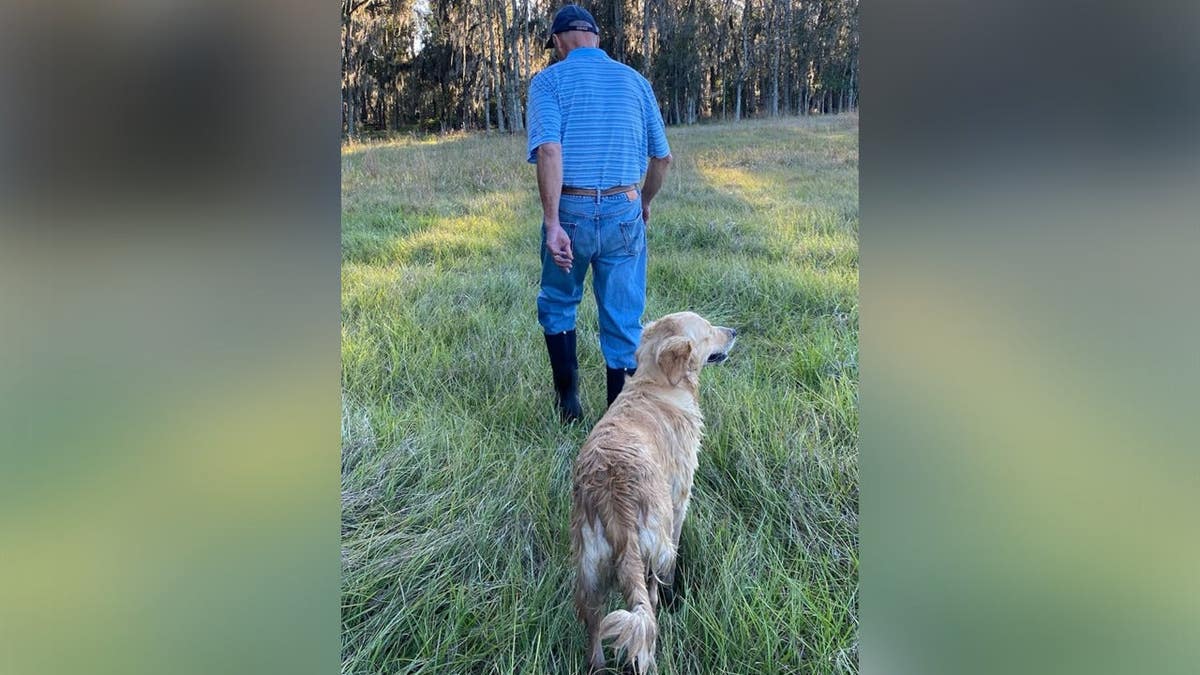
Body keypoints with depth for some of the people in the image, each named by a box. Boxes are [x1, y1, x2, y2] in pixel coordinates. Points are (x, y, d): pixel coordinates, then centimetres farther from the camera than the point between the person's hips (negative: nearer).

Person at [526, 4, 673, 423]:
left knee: (558, 305, 22)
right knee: (623, 323, 9)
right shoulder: (635, 81, 8)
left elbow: (549, 150, -17)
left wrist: (553, 224, -19)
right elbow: (662, 156, 9)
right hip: (624, 214, 2)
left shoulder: (549, 80, -2)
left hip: (570, 212, -2)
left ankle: (568, 399, 25)